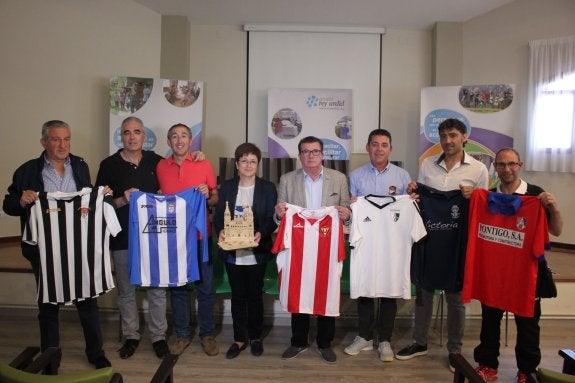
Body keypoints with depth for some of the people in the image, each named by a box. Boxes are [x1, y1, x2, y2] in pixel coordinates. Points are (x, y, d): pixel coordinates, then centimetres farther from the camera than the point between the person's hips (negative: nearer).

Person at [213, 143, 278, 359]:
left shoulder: (268, 188, 0)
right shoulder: (226, 187, 6)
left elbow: (271, 218, -5)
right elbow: (218, 215, 4)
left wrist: (261, 233, -23)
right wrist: (220, 231, -17)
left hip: (256, 252, -2)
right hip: (232, 252, 2)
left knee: (255, 295, 10)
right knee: (238, 296, 11)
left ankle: (255, 337, 27)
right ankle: (239, 339, 24)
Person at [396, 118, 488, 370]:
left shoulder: (478, 169, -2)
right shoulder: (428, 164, 6)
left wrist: (473, 196, -18)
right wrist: (412, 193, -7)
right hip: (428, 235, 3)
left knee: (455, 295, 7)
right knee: (423, 289, 12)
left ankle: (455, 350, 24)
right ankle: (420, 342, 28)